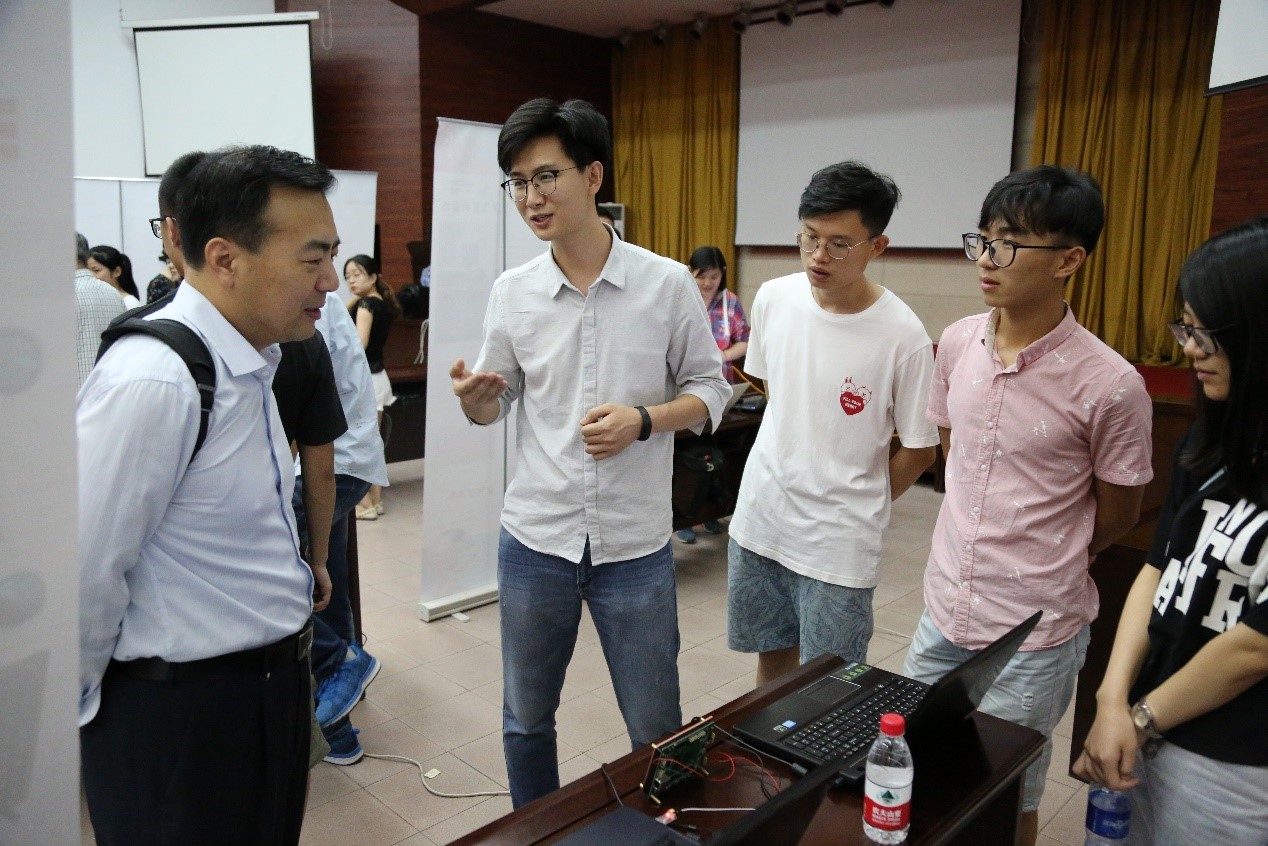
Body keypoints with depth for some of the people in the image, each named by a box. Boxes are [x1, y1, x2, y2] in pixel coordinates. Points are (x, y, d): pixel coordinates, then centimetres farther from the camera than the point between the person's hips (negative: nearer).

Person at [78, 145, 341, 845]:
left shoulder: (251, 360, 4)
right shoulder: (150, 382, -26)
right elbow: (83, 576, -22)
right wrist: (81, 708, -8)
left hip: (270, 691, 8)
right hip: (180, 719, -8)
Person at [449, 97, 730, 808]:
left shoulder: (667, 284, -8)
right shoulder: (512, 292, 0)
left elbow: (709, 387, 1)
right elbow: (493, 408, 8)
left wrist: (644, 419, -18)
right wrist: (473, 396, -16)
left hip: (635, 546, -2)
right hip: (535, 539, 3)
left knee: (658, 733, 13)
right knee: (527, 722, 19)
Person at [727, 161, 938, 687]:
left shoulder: (902, 336, -18)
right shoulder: (773, 298, -4)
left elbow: (919, 449, -8)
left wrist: (861, 506, 3)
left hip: (838, 544, -4)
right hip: (758, 517, 5)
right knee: (772, 651, 23)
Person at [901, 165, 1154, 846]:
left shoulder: (1109, 386, -19)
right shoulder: (958, 343, -3)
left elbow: (1118, 514, -4)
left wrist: (1041, 562, 9)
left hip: (1033, 637, -5)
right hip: (943, 614, 5)